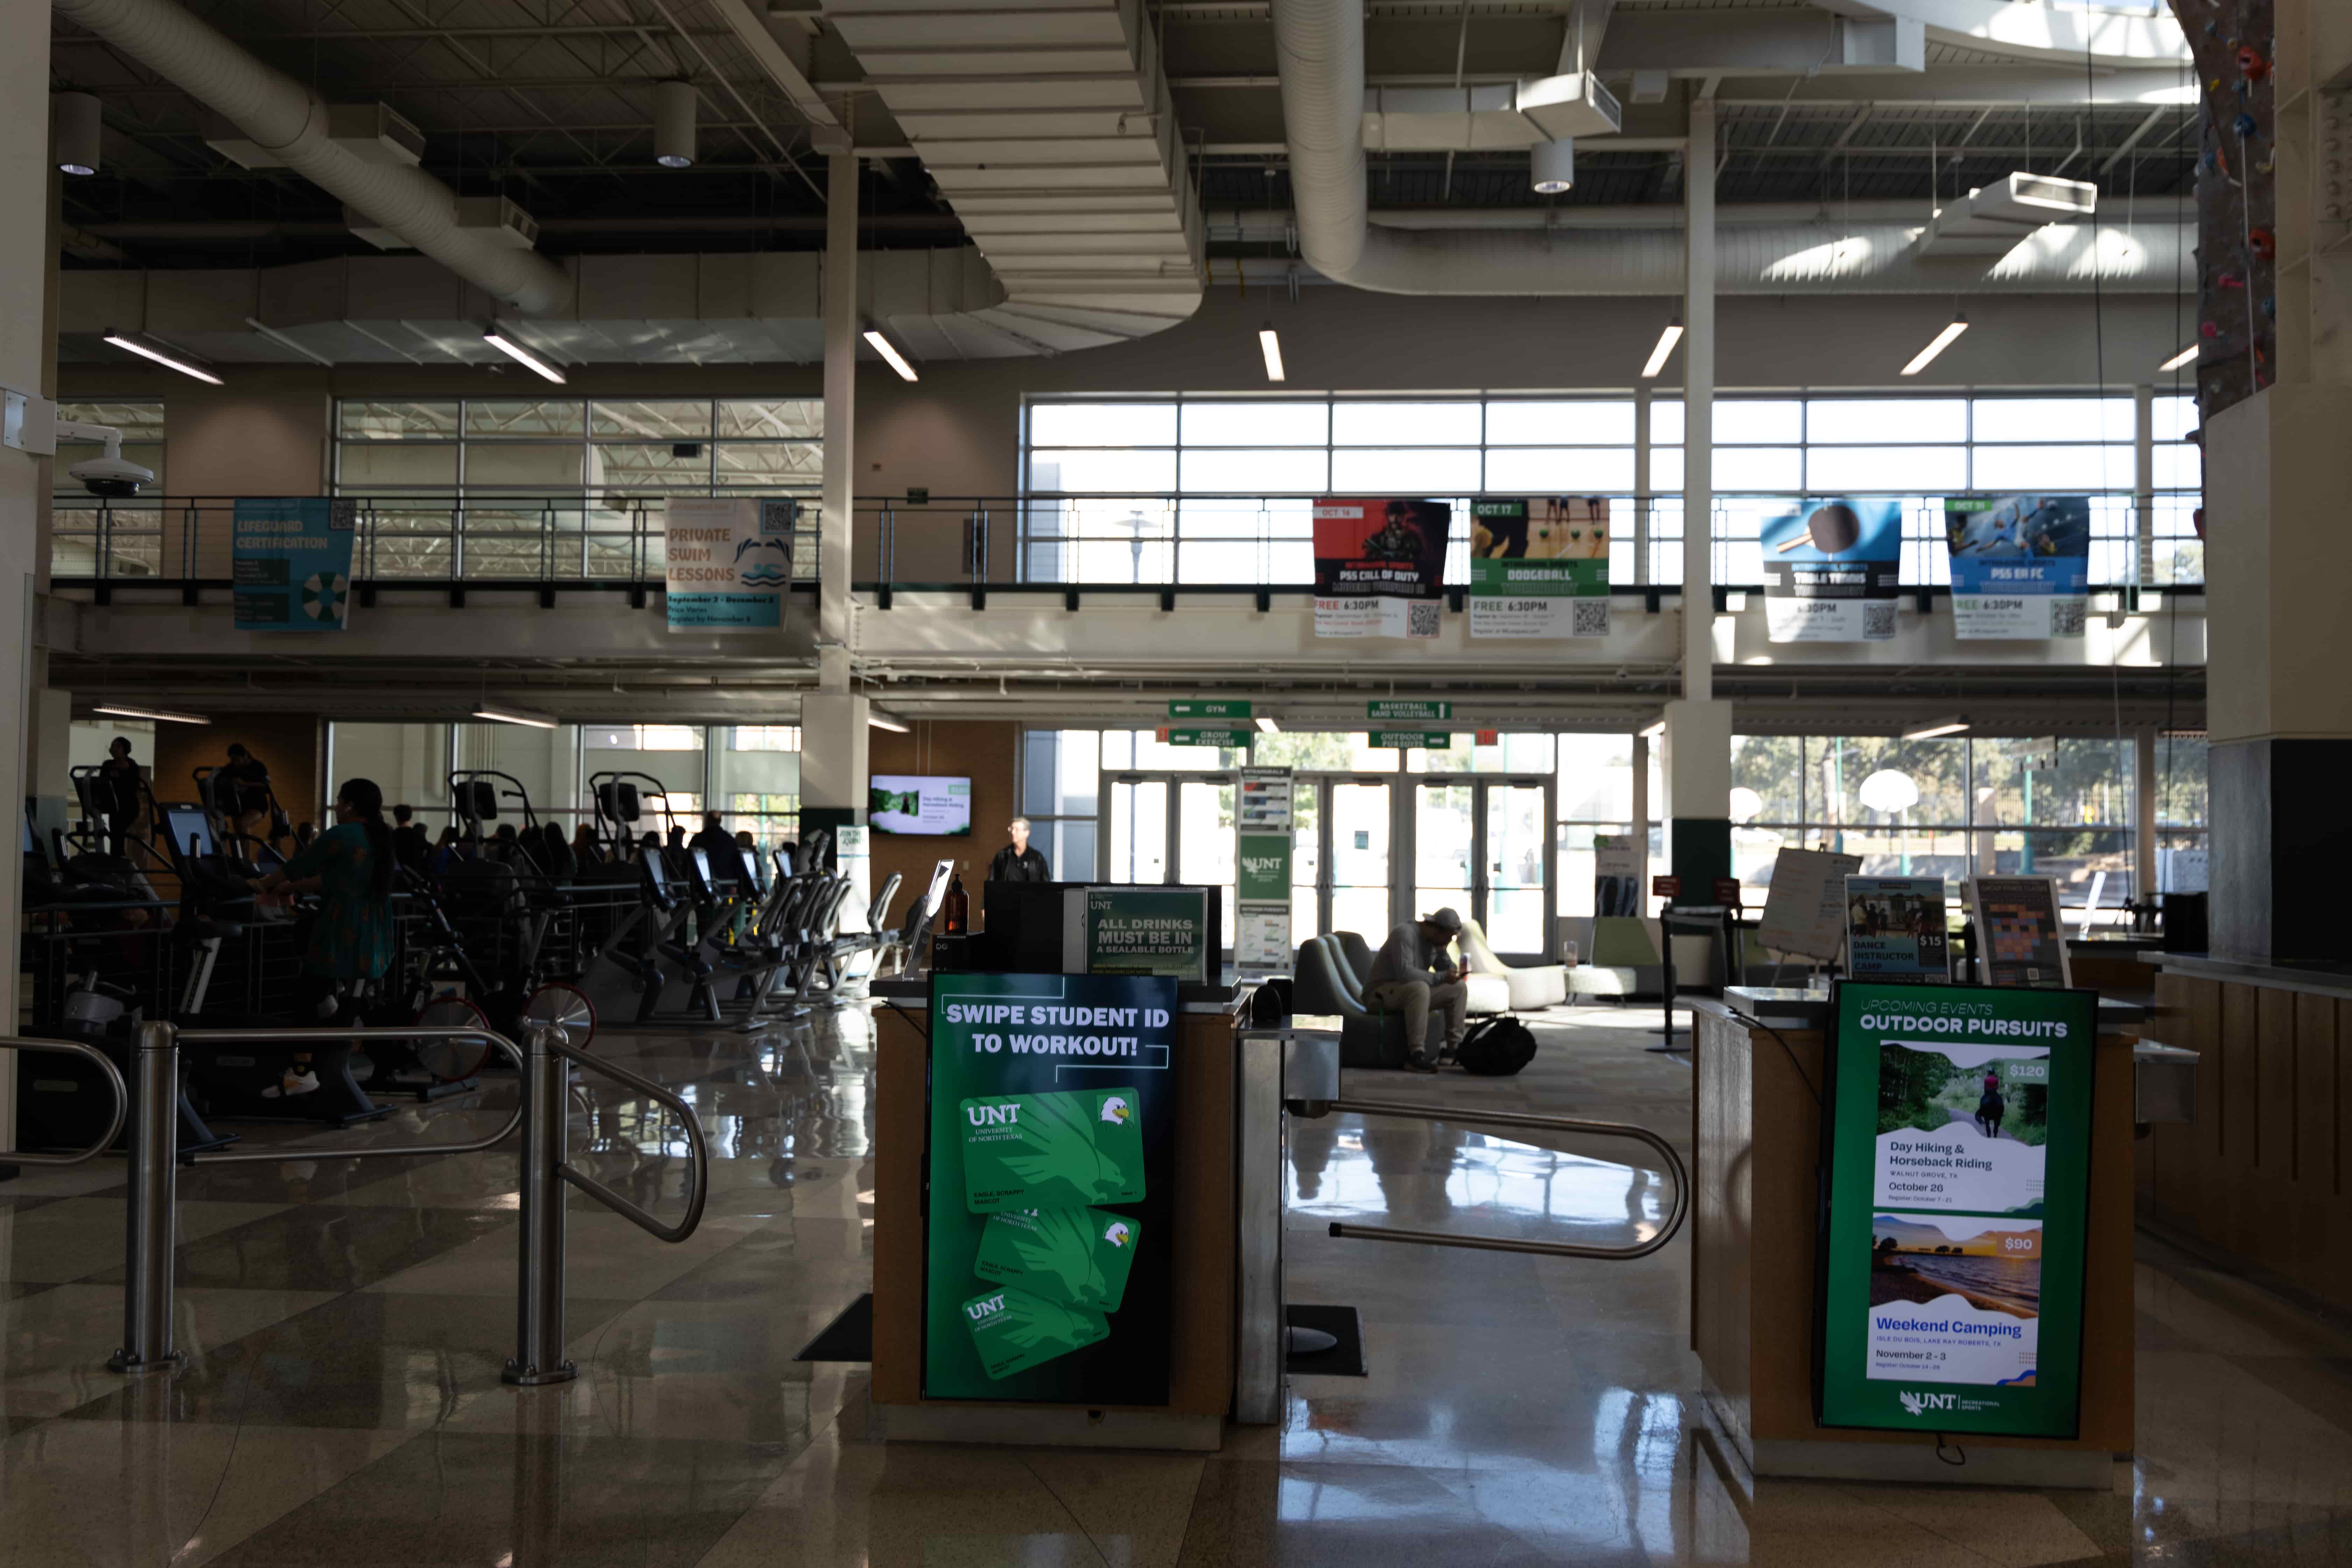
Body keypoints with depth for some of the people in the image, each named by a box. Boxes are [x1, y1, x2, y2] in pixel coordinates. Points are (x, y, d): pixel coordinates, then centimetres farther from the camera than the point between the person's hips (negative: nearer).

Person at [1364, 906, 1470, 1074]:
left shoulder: (1435, 940, 5)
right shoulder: (1405, 934, -23)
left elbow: (1450, 970, 8)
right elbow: (1404, 972, -34)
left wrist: (1441, 952, -11)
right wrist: (1441, 978, -28)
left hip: (1412, 991, 9)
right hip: (1382, 991, -9)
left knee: (1459, 988, 0)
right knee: (1420, 988, -39)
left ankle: (1454, 1048, 1)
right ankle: (1416, 1055, -38)